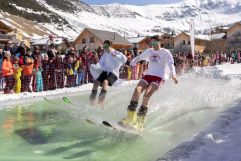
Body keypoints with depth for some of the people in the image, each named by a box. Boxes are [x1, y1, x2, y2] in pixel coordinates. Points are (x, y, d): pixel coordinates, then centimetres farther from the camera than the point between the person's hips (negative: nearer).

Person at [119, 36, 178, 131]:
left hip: (159, 77, -4)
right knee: (137, 90, -23)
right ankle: (130, 117, -24)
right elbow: (138, 58, 26)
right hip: (148, 75, 5)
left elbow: (171, 64, -9)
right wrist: (131, 65, 9)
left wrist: (173, 75, -27)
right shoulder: (149, 51, 19)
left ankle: (139, 121, -25)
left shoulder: (165, 52, 3)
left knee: (147, 95, -26)